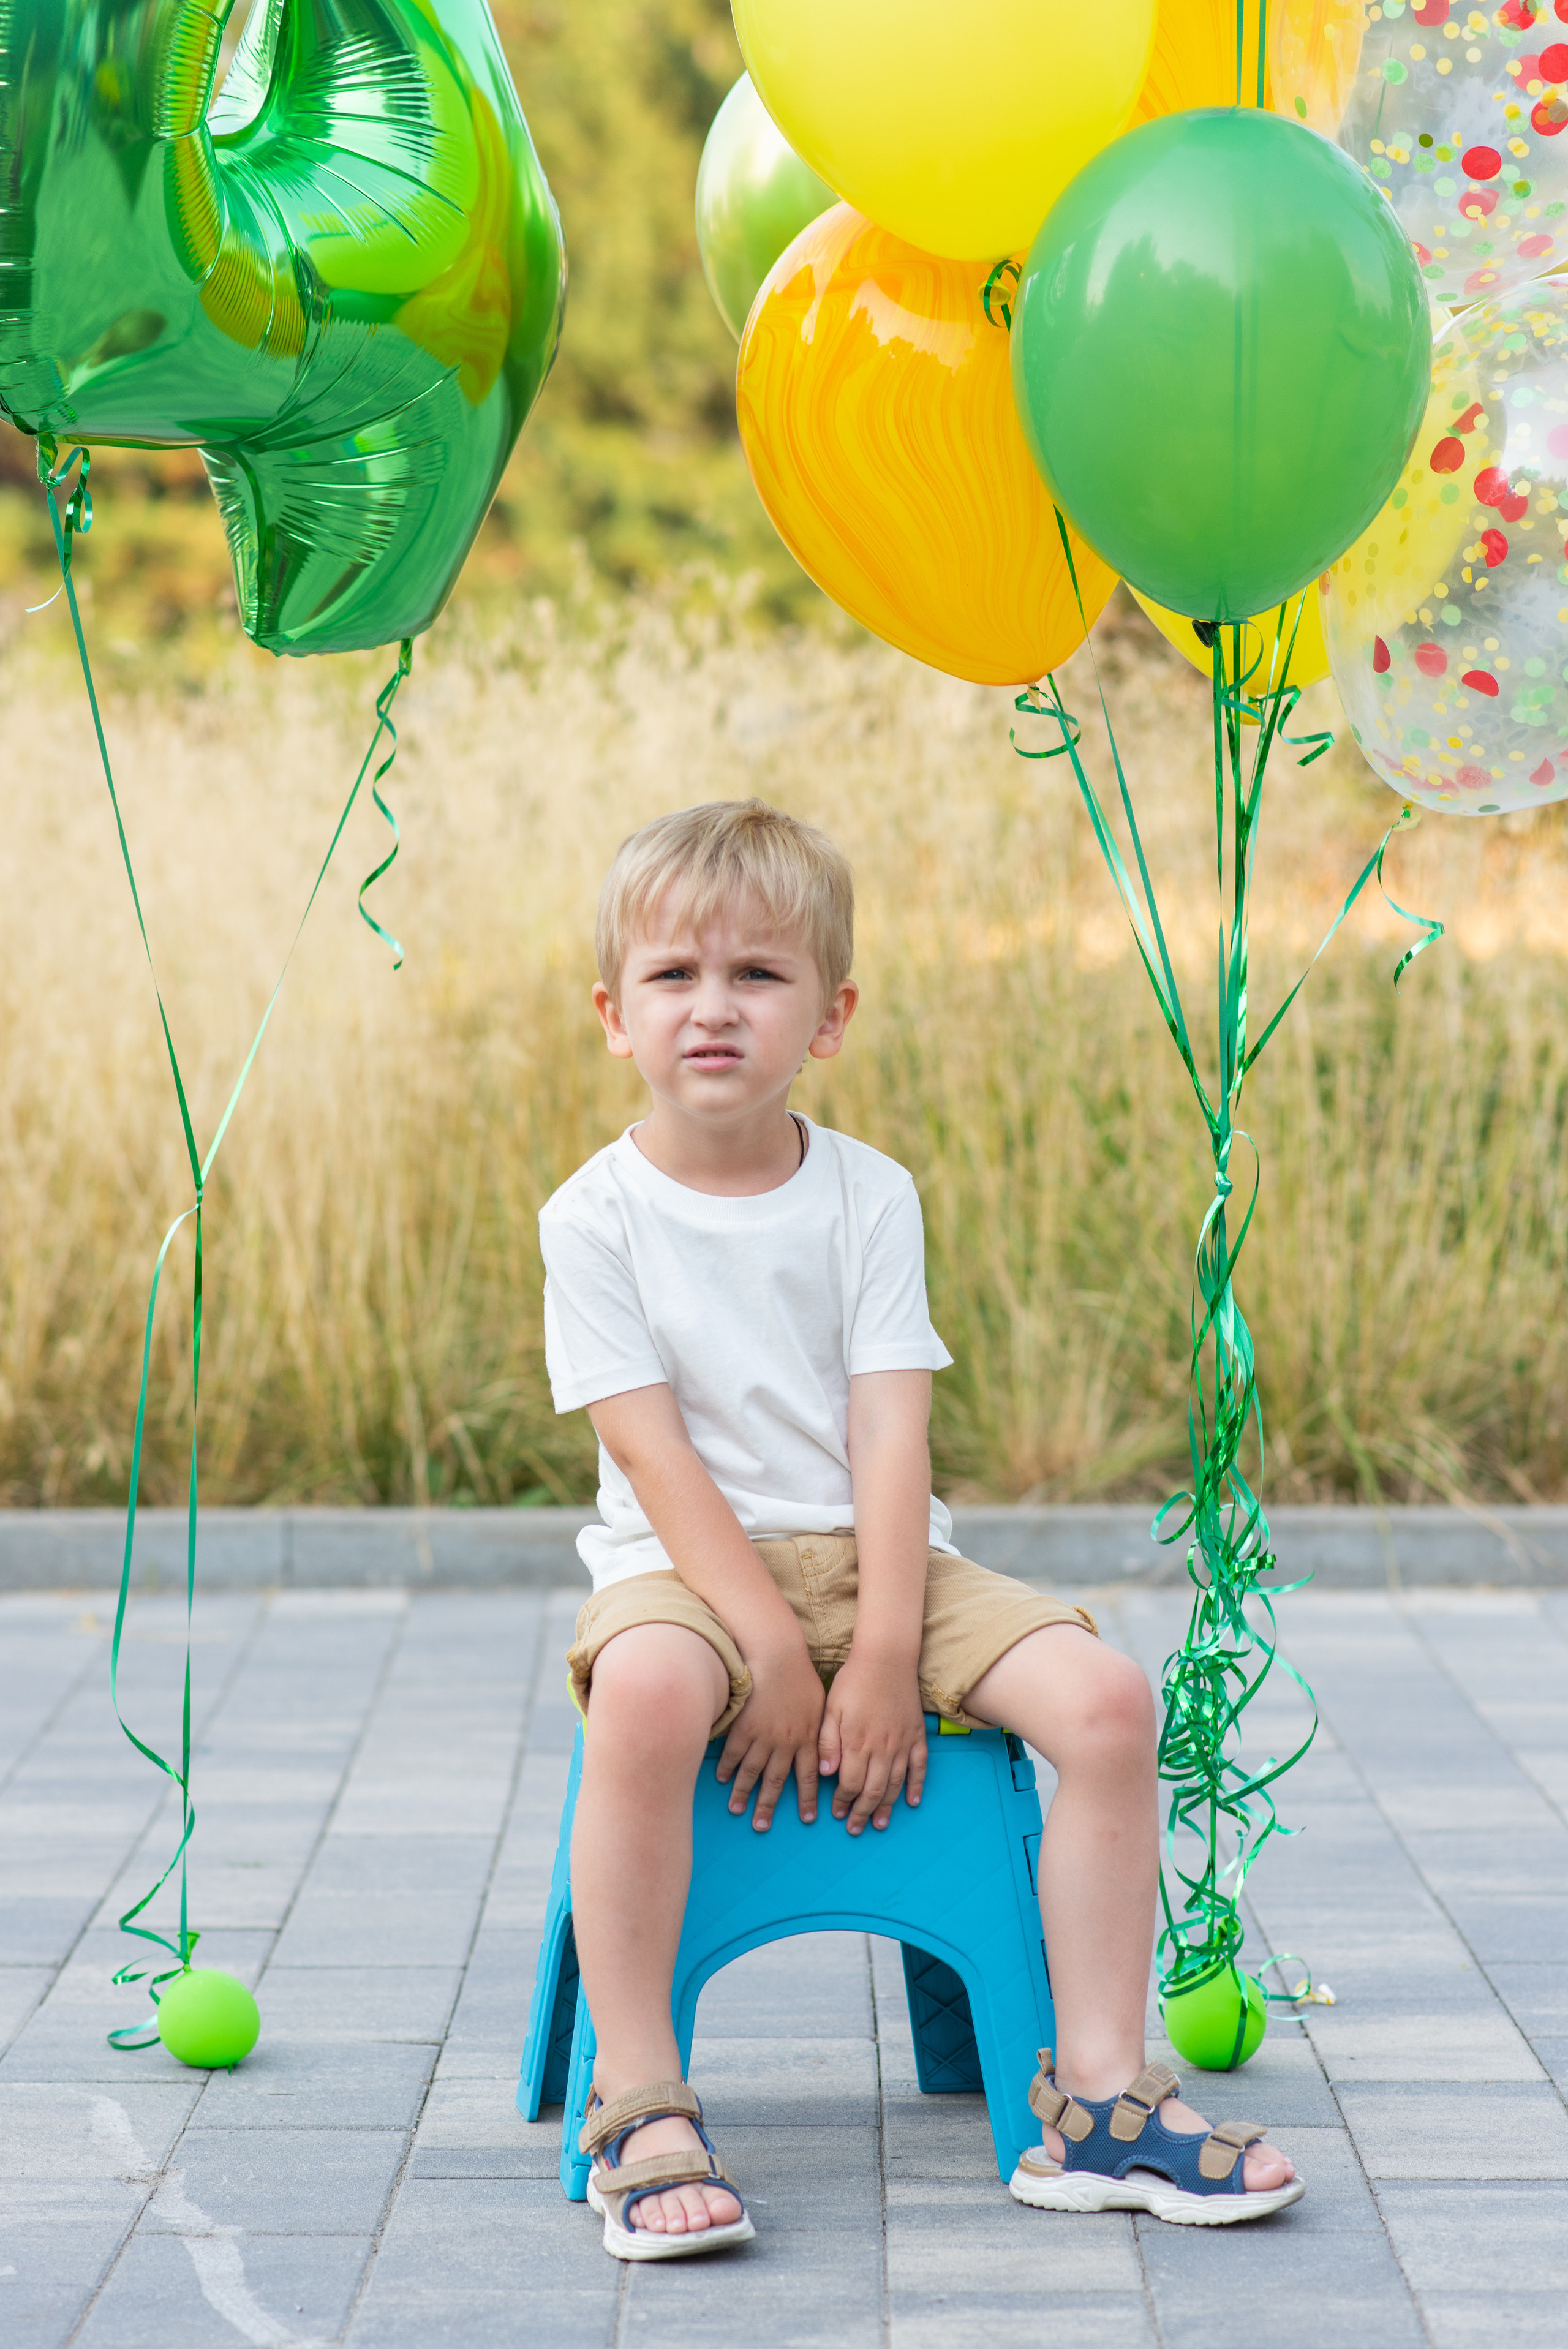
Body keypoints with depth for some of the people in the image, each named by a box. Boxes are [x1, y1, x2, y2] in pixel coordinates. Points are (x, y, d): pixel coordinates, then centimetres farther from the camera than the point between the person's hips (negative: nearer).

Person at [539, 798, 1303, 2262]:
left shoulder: (869, 1196, 3)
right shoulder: (595, 1217, -4)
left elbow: (890, 1432, -6)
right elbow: (652, 1450, -11)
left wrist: (883, 1656, -17)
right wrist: (774, 1649, -21)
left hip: (873, 1555, 4)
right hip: (683, 1564, -3)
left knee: (1106, 1696, -18)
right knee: (644, 1694, -38)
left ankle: (1096, 2097, -9)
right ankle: (639, 2105, -28)